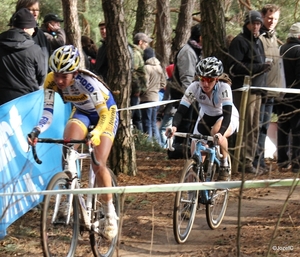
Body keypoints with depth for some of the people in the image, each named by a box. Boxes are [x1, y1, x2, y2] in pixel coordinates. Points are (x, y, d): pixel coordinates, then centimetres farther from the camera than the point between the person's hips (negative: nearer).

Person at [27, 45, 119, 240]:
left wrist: (95, 134, -56)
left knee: (98, 165, -16)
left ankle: (110, 212, 1)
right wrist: (36, 131, -45)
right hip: (82, 112, 4)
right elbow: (48, 113, -26)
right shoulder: (52, 81, -25)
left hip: (106, 113, -4)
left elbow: (105, 114, -38)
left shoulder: (86, 82, -38)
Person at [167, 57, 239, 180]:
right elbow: (181, 111, -29)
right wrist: (174, 126, -50)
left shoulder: (224, 88, -32)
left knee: (216, 131, -37)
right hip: (206, 118, 4)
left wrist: (220, 133, -59)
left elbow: (227, 114, -41)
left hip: (229, 117, -4)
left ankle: (224, 165, -14)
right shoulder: (194, 88, -26)